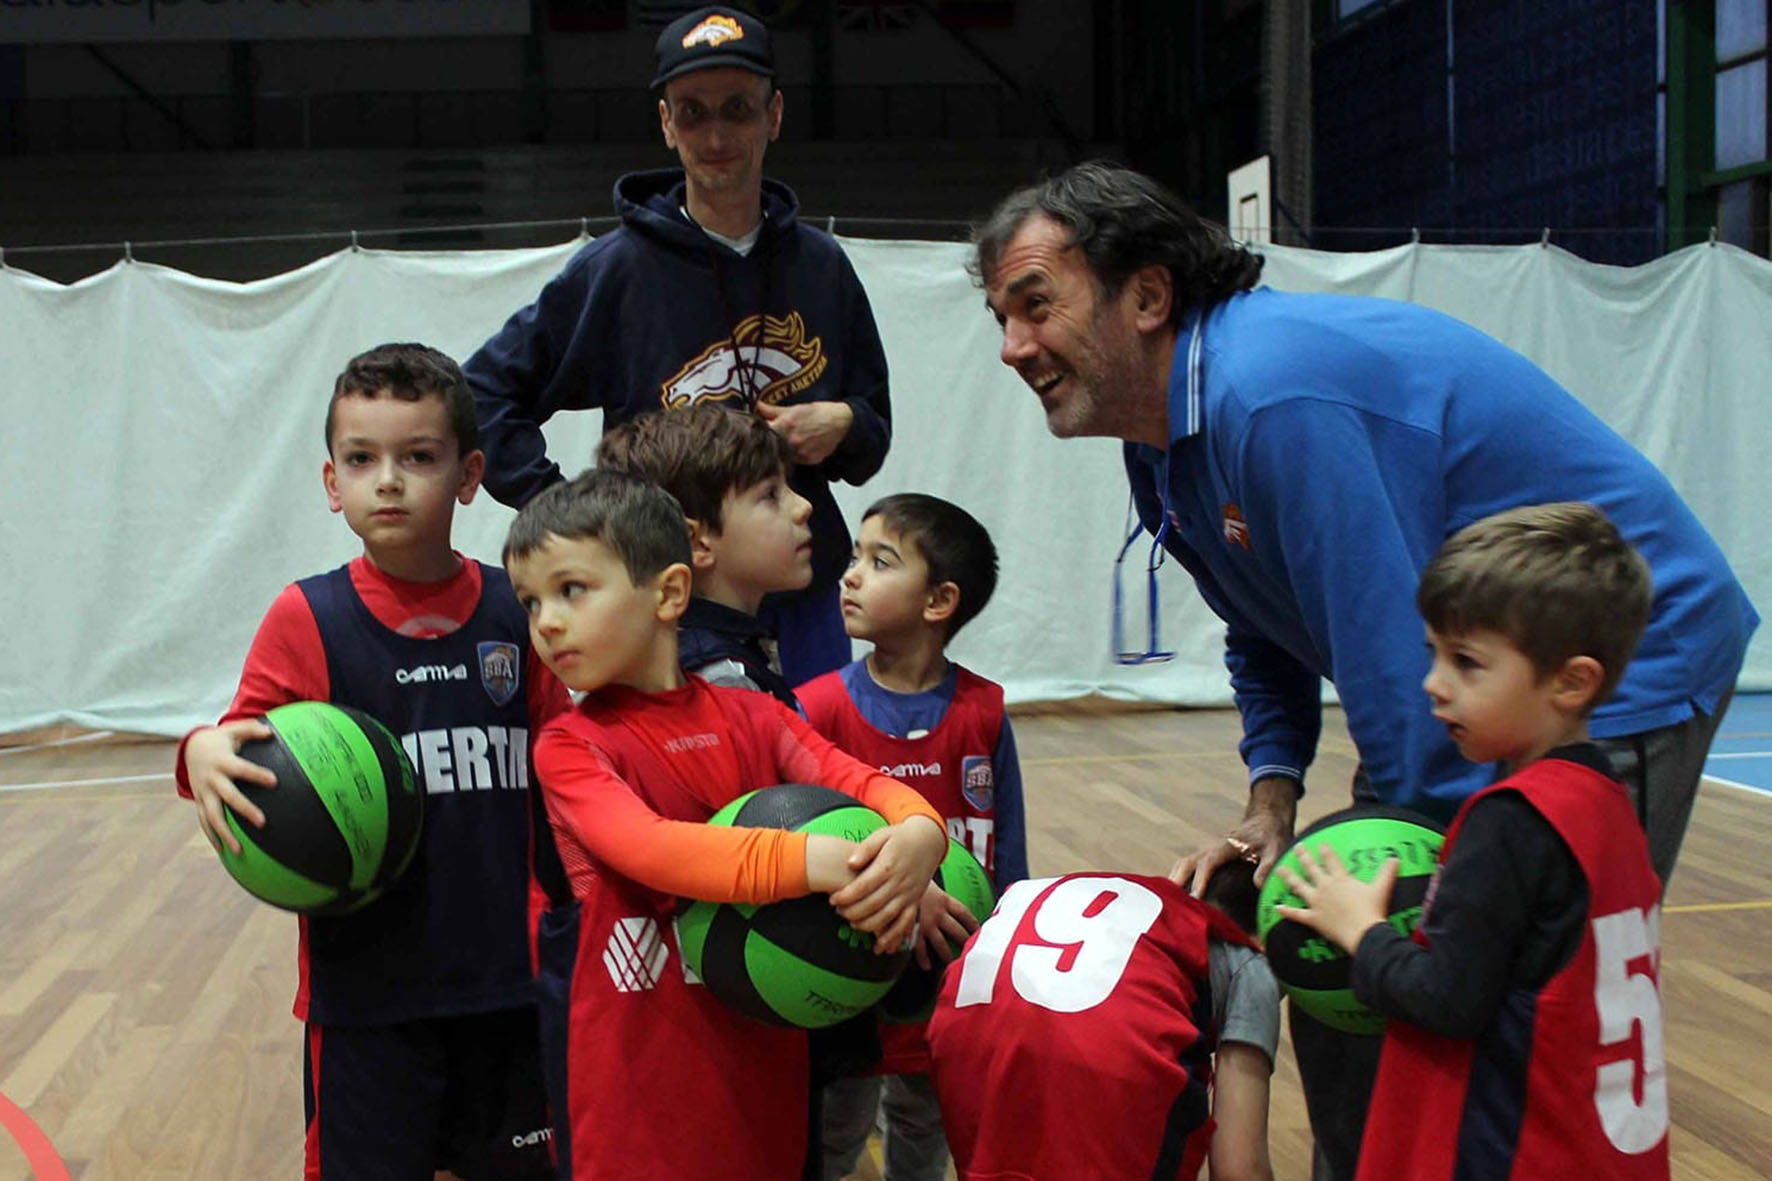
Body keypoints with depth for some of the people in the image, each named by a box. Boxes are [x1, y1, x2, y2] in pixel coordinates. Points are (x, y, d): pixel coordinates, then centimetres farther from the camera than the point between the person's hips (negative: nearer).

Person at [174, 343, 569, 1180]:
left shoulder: (516, 613, 0)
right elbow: (250, 759, -8)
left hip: (509, 977, 3)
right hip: (367, 985, -2)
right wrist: (206, 754, -30)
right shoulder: (308, 618, -6)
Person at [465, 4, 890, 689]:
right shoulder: (616, 268, -3)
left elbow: (874, 434, 16)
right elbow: (485, 394, 0)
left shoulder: (822, 266, 7)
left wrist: (843, 425, -7)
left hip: (805, 610, 4)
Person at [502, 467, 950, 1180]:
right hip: (640, 1065, -3)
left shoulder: (750, 718, 5)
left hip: (764, 1051, 3)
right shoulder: (570, 747, -7)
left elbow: (859, 781, -6)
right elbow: (647, 847, -24)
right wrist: (804, 861, -37)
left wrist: (918, 833, -30)